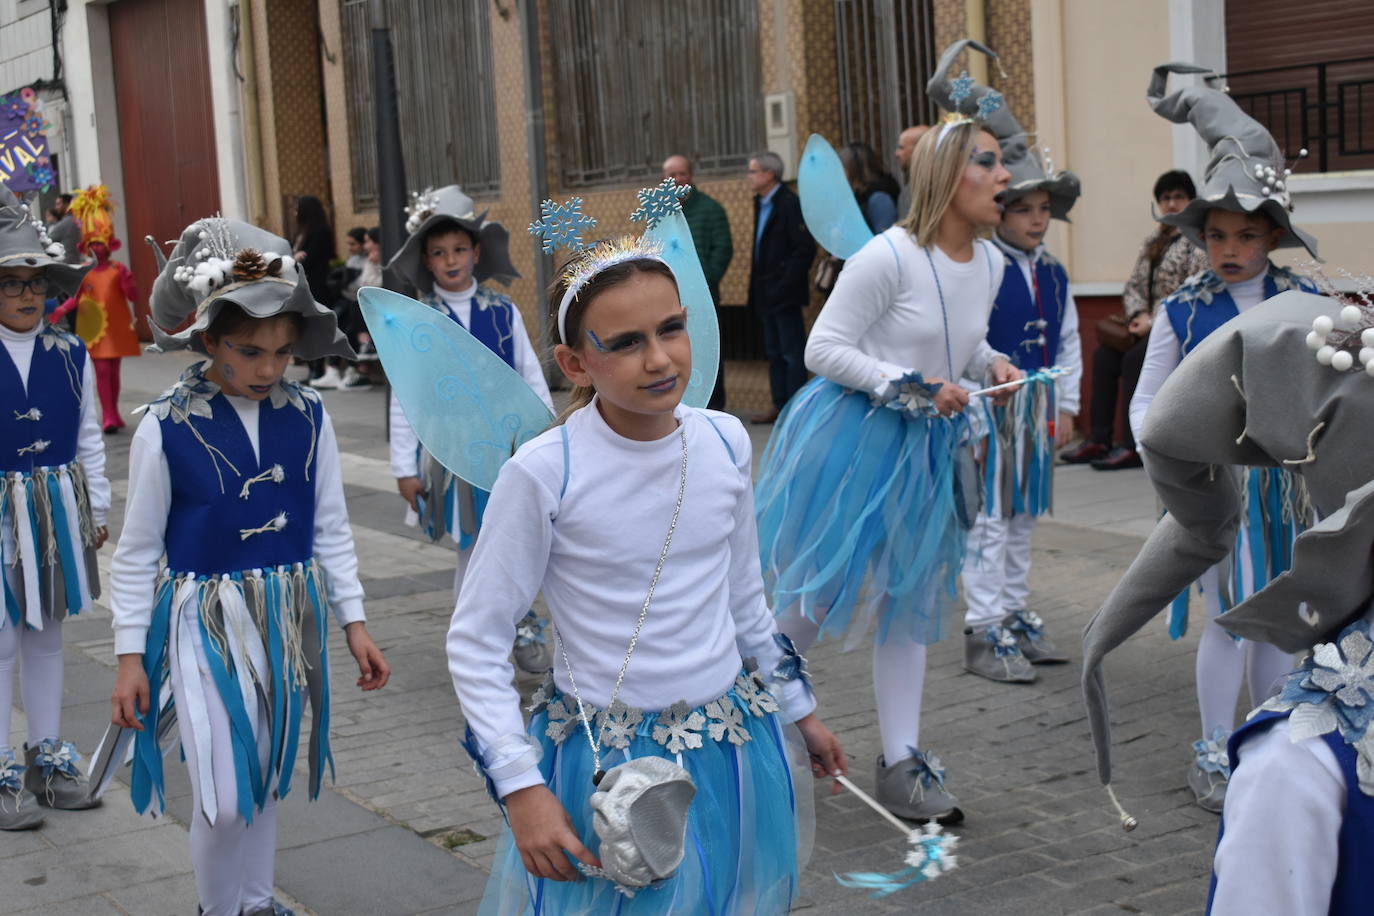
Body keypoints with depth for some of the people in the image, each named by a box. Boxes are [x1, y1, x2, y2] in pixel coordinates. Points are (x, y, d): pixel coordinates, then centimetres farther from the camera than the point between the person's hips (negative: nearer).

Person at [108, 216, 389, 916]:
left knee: (266, 779, 15)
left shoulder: (308, 417, -3)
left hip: (290, 616, 4)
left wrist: (353, 621, 7)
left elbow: (331, 528, 7)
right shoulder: (166, 429, -12)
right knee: (224, 798, -7)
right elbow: (137, 551, -3)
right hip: (206, 621, -3)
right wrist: (130, 656, -2)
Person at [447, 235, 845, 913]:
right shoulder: (543, 473, -18)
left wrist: (800, 710, 20)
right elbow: (475, 641, -12)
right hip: (605, 765, -4)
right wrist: (521, 788, -18)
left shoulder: (724, 443, -4)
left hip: (734, 748, 5)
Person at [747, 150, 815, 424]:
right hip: (767, 295, 9)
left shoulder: (790, 204, -14)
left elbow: (805, 248, -19)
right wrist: (757, 285, 10)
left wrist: (785, 285, -20)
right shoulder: (762, 204, 14)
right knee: (774, 352, 14)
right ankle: (780, 405, 21)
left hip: (785, 294, -9)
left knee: (792, 352, -3)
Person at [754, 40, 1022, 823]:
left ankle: (901, 762, 17)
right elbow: (823, 348, -16)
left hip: (927, 450, 7)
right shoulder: (888, 257, -19)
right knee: (822, 590, 2)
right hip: (855, 438, -7)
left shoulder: (992, 262, 4)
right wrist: (910, 388, -21)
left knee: (910, 597, 9)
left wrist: (991, 365, 0)